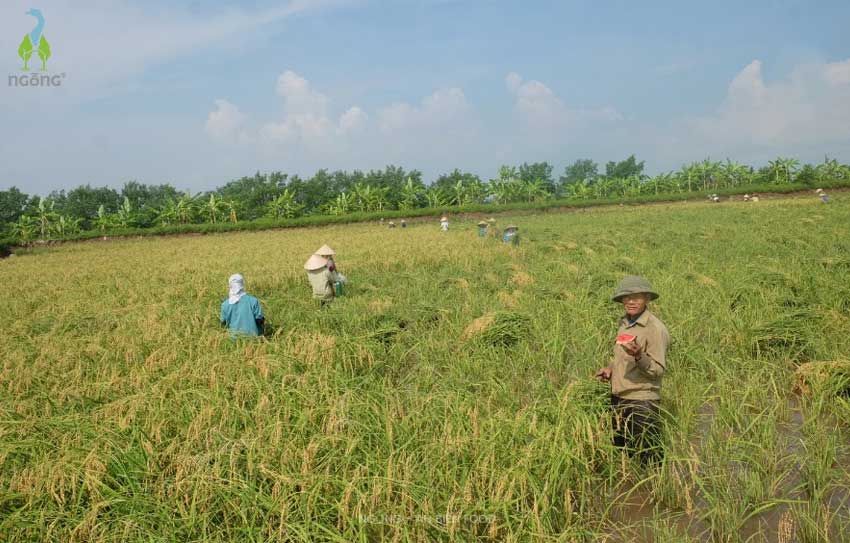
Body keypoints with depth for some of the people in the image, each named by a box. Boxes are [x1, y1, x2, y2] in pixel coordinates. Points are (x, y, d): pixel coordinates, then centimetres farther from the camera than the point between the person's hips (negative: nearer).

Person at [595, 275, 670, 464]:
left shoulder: (655, 328, -13)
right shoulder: (624, 323, 9)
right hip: (619, 398, 8)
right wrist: (611, 369, 5)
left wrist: (639, 356, -32)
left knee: (648, 459, 0)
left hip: (642, 401, -7)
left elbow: (658, 370, -15)